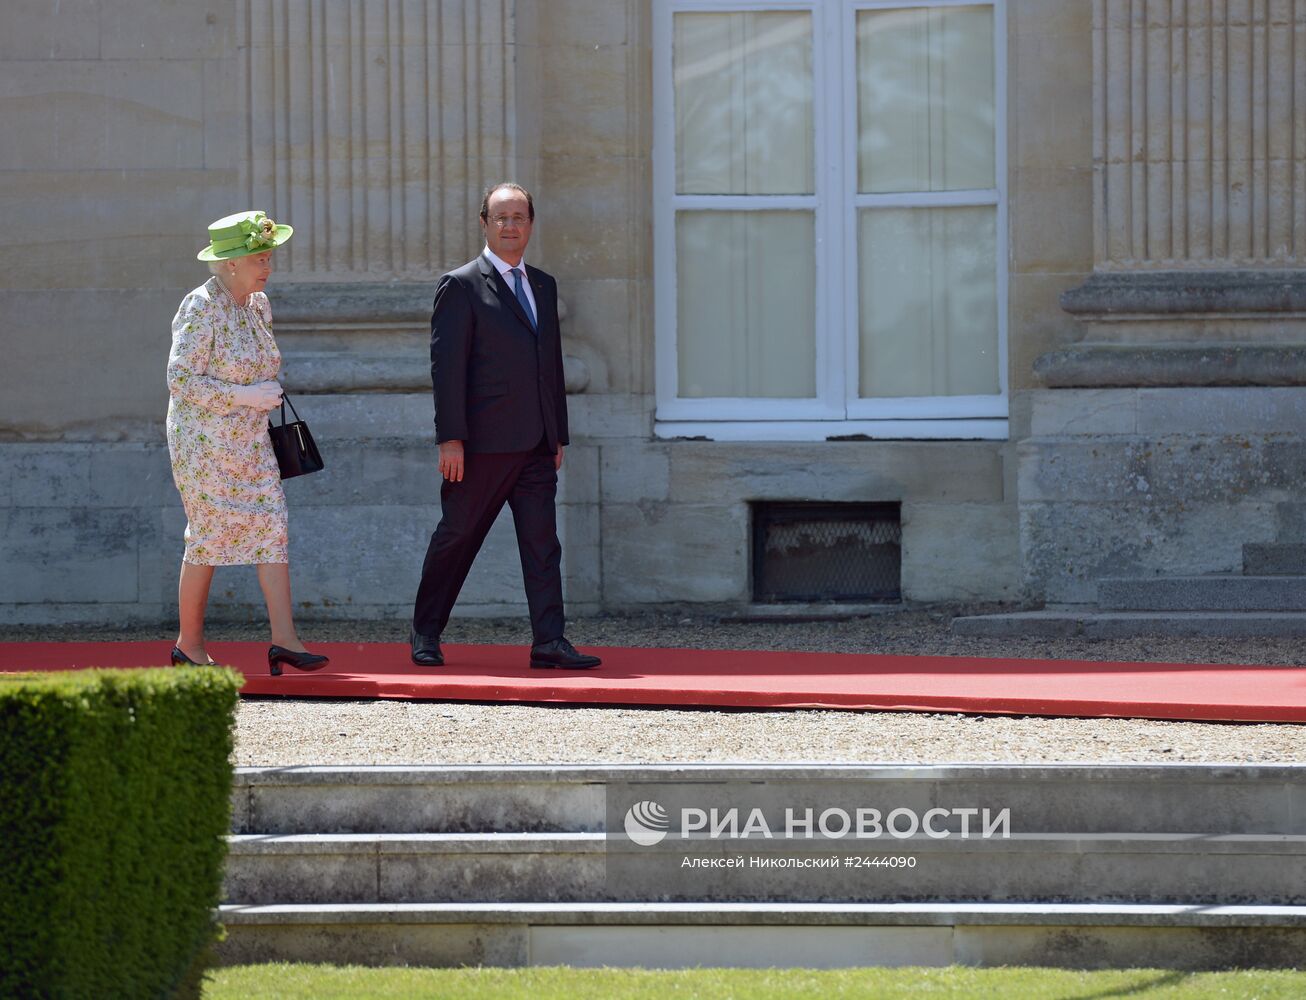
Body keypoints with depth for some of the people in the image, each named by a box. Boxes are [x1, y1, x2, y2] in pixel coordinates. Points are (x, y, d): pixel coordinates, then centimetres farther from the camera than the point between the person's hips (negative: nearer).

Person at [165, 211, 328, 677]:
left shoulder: (258, 305, 9)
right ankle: (189, 644, 12)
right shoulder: (201, 308, -15)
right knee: (208, 537, -1)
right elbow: (181, 379, -19)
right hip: (204, 441, -7)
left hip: (250, 441, 7)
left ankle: (284, 639, -10)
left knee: (273, 527, -5)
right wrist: (245, 397, -20)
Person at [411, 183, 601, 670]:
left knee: (542, 540, -2)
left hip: (535, 445, 5)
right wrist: (450, 438, -15)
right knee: (457, 536, 4)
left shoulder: (543, 286, 16)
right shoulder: (461, 286, -4)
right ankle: (425, 633, 16)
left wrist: (558, 434, 15)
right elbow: (446, 365, -9)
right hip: (483, 442, -5)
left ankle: (549, 641, -6)